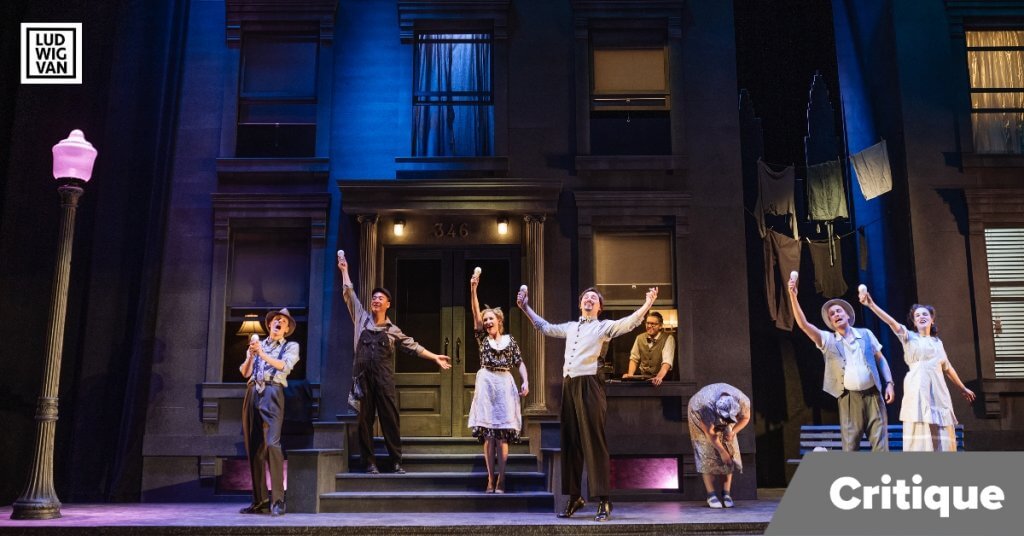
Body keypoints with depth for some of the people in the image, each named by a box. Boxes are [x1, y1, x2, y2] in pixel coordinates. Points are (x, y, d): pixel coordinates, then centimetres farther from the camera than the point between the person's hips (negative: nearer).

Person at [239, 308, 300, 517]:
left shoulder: (291, 346, 12)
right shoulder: (257, 344, 23)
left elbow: (285, 365, -7)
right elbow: (245, 372, 13)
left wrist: (262, 354, -17)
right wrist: (251, 355, -5)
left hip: (272, 394, -5)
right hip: (252, 394, 5)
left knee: (272, 444, -20)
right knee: (253, 448, 2)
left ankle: (278, 500, -20)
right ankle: (259, 499, 8)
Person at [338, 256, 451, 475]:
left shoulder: (393, 330, 11)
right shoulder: (362, 319, 10)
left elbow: (413, 346, 10)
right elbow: (349, 294, 10)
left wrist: (435, 357, 4)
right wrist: (344, 270, 7)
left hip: (384, 379, 0)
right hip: (362, 377, 0)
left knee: (390, 419, -1)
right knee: (364, 420, 2)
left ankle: (397, 462, 4)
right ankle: (370, 462, 8)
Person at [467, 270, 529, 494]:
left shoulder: (510, 340, 11)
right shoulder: (482, 339, 11)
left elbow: (520, 363, 7)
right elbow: (475, 313, -1)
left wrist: (526, 382, -10)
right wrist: (473, 289, -11)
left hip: (505, 385, -1)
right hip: (486, 384, 1)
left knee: (503, 434, -5)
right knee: (488, 434, -3)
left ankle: (501, 480, -3)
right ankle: (490, 480, 1)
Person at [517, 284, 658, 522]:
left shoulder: (604, 327, 6)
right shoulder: (570, 327, 22)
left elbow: (629, 323, -8)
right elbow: (545, 327, 34)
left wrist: (647, 305, -22)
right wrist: (525, 308, 35)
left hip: (589, 385, -6)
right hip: (569, 385, 6)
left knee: (594, 442, -8)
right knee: (570, 442, 9)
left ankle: (603, 501, -5)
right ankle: (574, 497, 18)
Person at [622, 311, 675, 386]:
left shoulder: (668, 338, -7)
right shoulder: (639, 338, 7)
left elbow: (667, 361, -18)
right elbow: (634, 358, 9)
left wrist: (659, 377, -34)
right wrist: (630, 374, -9)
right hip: (643, 378, 3)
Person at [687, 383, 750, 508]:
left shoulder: (743, 401, -33)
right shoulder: (706, 405, -43)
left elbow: (745, 418, -10)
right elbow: (710, 432, -30)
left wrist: (733, 432, -24)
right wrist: (722, 451, -23)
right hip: (700, 416, -4)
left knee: (730, 451, -7)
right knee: (707, 454, -13)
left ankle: (726, 494, -3)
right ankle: (711, 495, -11)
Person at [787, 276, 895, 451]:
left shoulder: (865, 334, 10)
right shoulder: (828, 340, 4)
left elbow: (880, 359, 14)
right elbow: (803, 324, -7)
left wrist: (889, 383, 1)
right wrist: (793, 296, -17)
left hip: (873, 395, 1)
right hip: (849, 399, -1)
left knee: (880, 444, 1)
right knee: (850, 446, 1)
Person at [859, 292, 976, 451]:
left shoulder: (938, 342, 20)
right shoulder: (909, 337, 7)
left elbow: (947, 368, 30)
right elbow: (891, 322, -9)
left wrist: (962, 388, 36)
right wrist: (871, 304, -25)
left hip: (938, 389, 4)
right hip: (918, 390, -4)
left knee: (942, 435, 1)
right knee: (920, 435, -10)